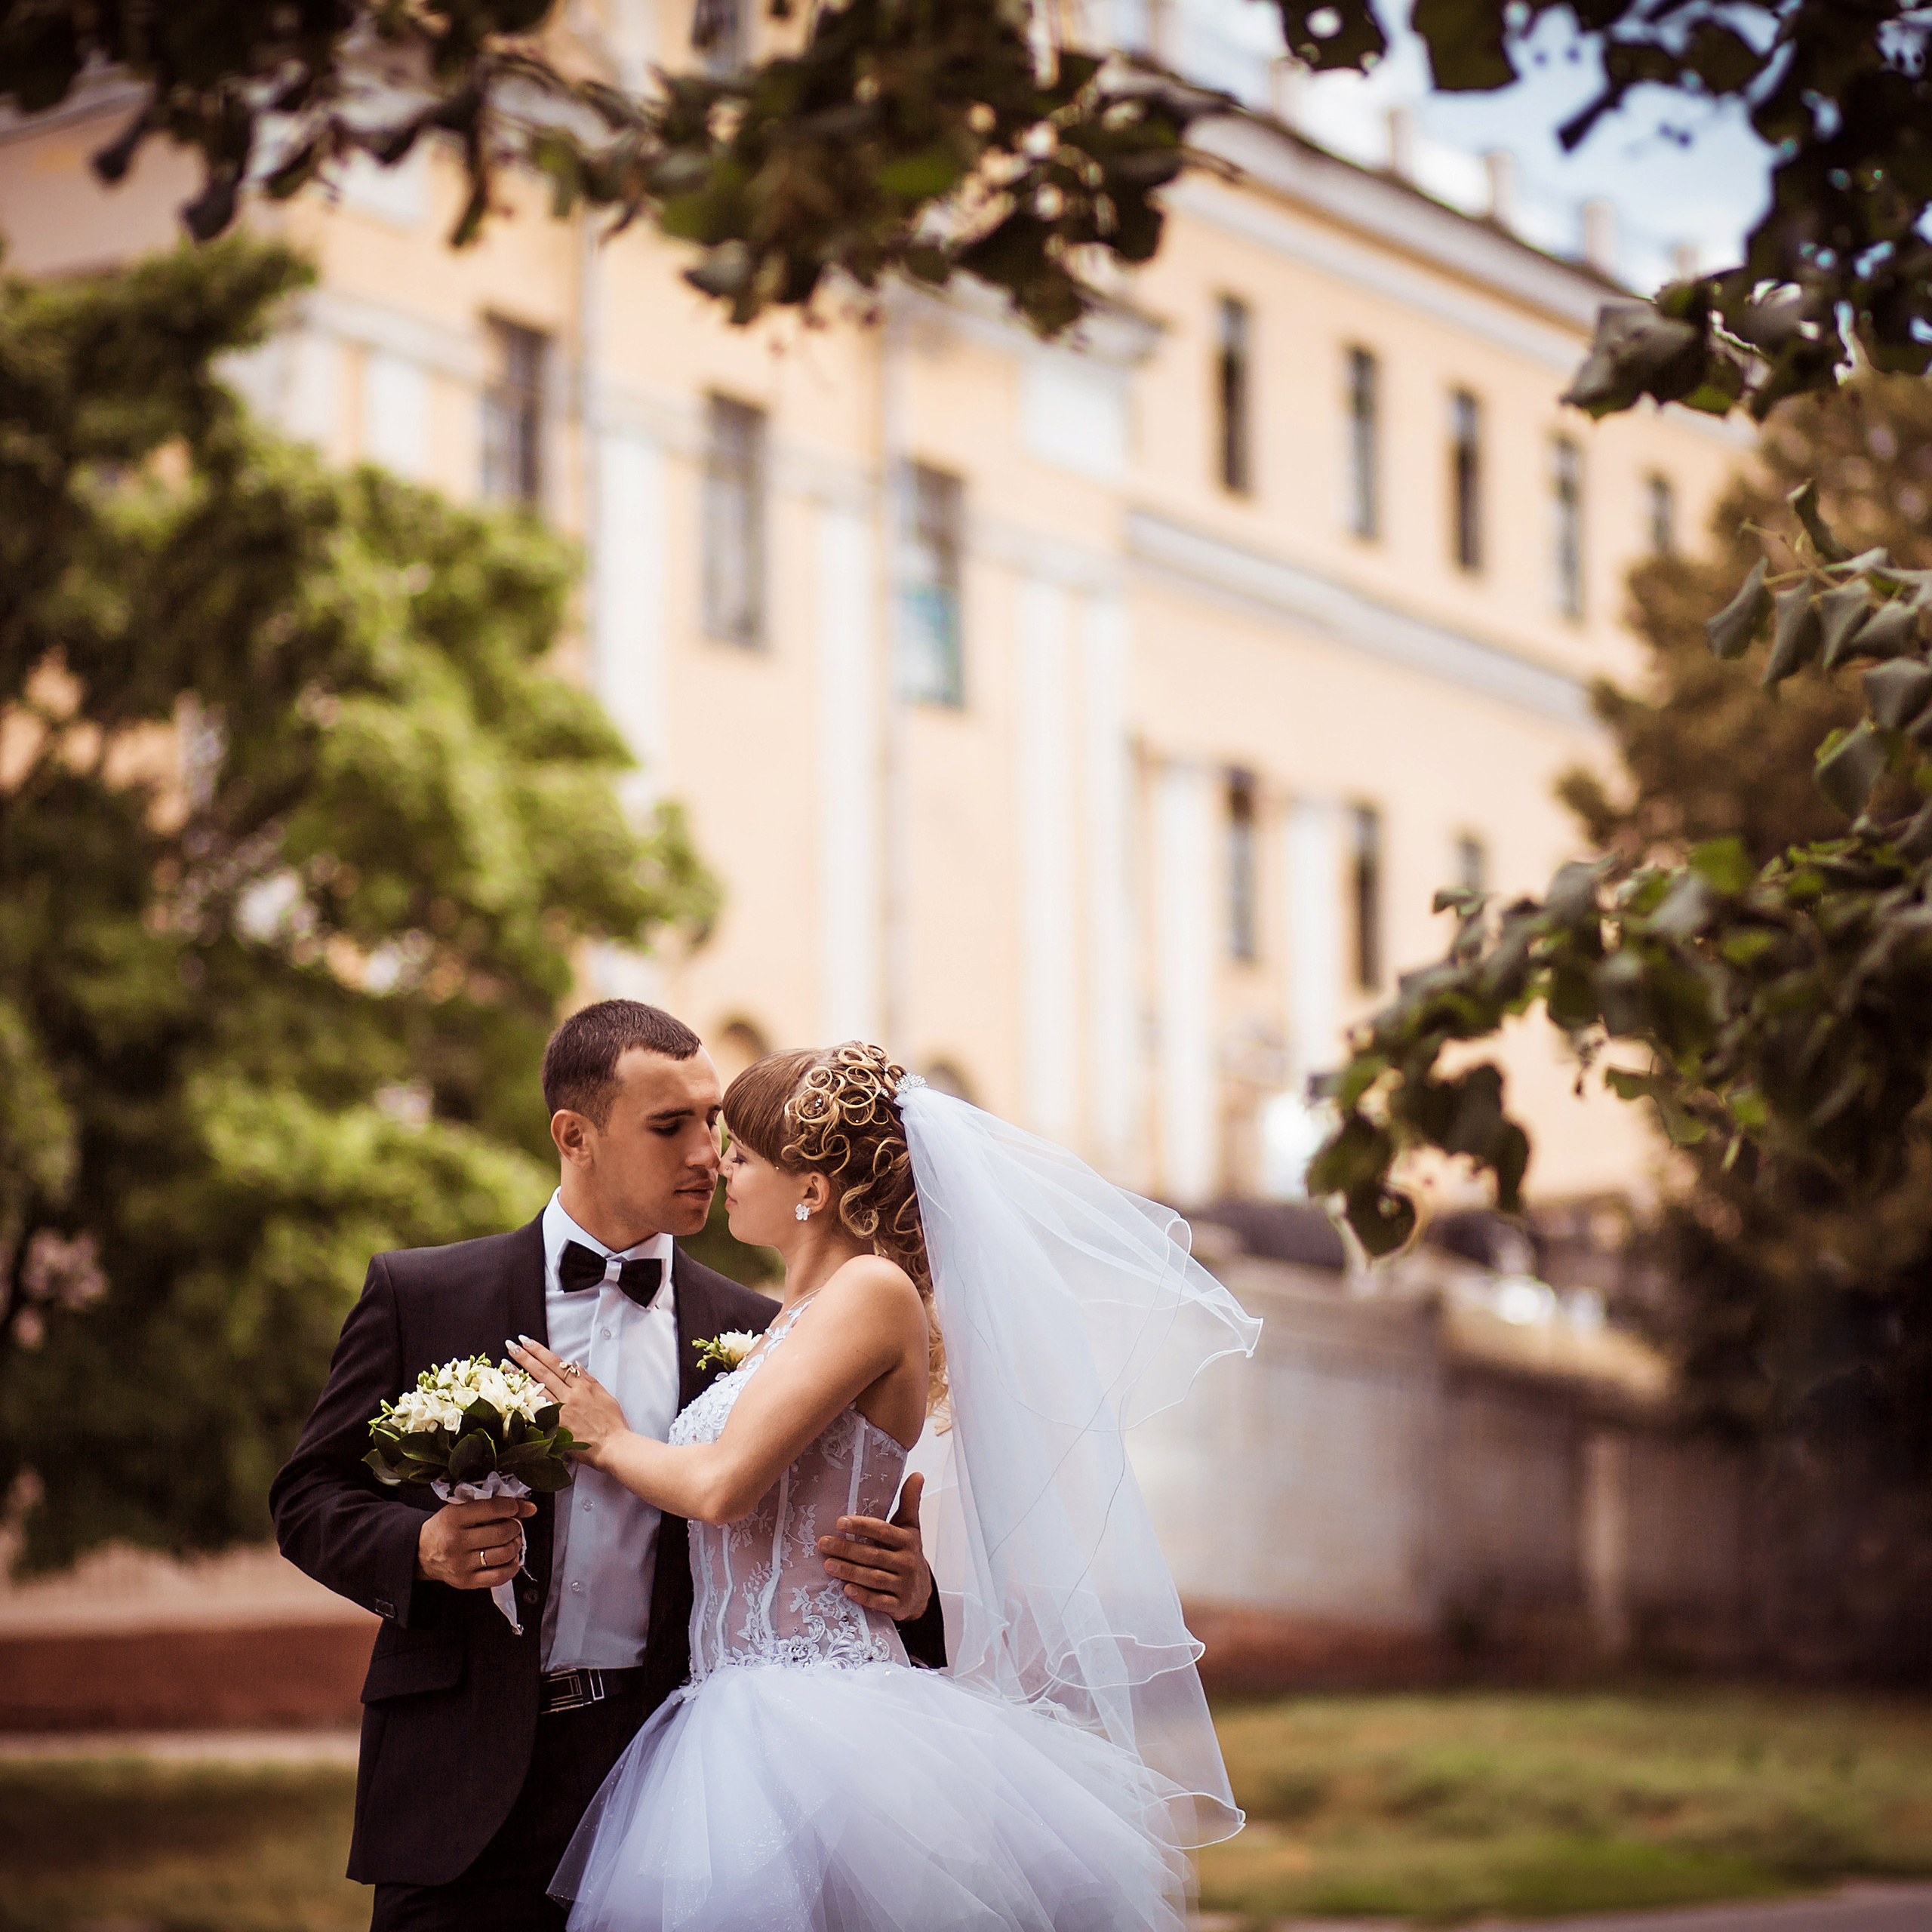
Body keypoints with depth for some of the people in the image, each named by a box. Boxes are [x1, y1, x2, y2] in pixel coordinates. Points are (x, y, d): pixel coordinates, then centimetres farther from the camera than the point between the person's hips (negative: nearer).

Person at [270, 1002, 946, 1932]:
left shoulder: (751, 1332, 8)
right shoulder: (420, 1296, 4)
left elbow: (803, 1558, 8)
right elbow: (309, 1499, 6)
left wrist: (905, 1592, -15)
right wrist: (419, 1547, -15)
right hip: (468, 1786, -1)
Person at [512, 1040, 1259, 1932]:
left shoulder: (875, 1290, -9)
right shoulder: (790, 1322, 20)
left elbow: (723, 1485, -16)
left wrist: (609, 1439, 0)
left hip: (815, 1717, -9)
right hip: (731, 1718, 9)